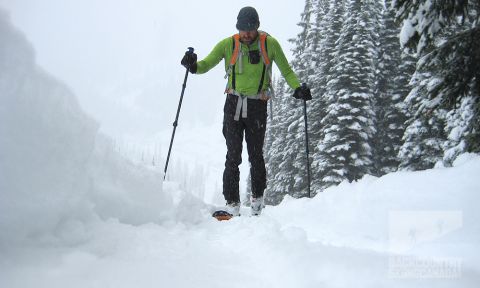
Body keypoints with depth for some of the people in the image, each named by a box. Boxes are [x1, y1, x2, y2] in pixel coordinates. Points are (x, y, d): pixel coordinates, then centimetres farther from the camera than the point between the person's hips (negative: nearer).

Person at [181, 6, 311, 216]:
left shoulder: (270, 44, -1)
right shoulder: (227, 44, 1)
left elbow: (286, 70, 6)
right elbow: (206, 64, 5)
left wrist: (298, 88, -11)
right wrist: (193, 66, -18)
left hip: (257, 106, 0)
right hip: (233, 104, 1)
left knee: (256, 155, 4)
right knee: (233, 157, -3)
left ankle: (257, 197, 22)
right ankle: (232, 203, 2)